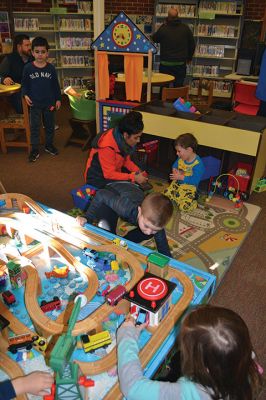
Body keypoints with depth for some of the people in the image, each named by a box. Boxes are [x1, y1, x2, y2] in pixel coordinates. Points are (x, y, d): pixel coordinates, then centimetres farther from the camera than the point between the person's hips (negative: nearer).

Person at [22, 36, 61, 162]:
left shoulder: (51, 68, -3)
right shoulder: (28, 68, -6)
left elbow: (56, 85, 4)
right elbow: (24, 84, 3)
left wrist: (58, 99, 3)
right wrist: (25, 95, -12)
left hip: (49, 103, 1)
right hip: (34, 103, -1)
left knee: (49, 125, 14)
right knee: (34, 127, 4)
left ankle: (49, 145, 32)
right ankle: (35, 150, 13)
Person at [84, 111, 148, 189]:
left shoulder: (122, 139, -10)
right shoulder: (107, 146, -33)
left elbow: (126, 160, 4)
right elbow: (109, 174, -30)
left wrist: (137, 171, -12)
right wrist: (133, 177, -31)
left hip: (115, 171, 8)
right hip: (99, 178, -7)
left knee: (142, 178, -2)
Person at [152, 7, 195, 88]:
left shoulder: (163, 28, -10)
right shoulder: (185, 28, 0)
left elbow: (154, 39, 9)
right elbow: (192, 44, 9)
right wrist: (189, 57, 24)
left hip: (165, 64, -2)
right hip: (181, 63, 2)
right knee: (179, 87, 6)